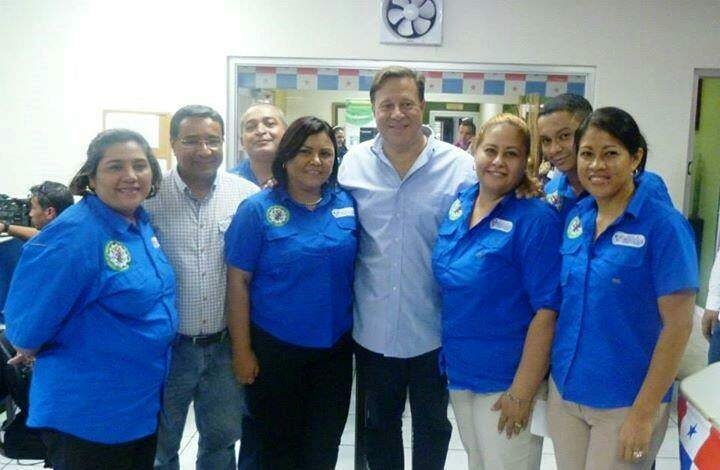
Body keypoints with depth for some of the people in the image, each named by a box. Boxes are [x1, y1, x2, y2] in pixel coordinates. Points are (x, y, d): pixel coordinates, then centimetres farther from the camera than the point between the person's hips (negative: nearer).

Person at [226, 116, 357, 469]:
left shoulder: (347, 205, 0)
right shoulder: (257, 210, -9)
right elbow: (238, 282, -8)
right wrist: (241, 350, -9)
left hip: (335, 348, 3)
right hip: (275, 348, -3)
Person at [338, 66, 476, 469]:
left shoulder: (460, 167, -9)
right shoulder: (353, 163, -2)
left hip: (435, 329, -2)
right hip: (373, 329, 2)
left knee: (432, 426, 19)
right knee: (379, 423, 22)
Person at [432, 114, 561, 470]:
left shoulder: (537, 220, -17)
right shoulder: (457, 206, 1)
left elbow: (546, 311, -18)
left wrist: (522, 392, -19)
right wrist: (450, 360, 9)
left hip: (506, 380, -6)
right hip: (459, 371, 6)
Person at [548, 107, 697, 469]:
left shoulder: (664, 225, -14)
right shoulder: (575, 216, 1)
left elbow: (678, 325, -14)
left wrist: (644, 413, -14)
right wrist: (555, 375, 6)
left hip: (624, 403, -5)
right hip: (564, 391, 5)